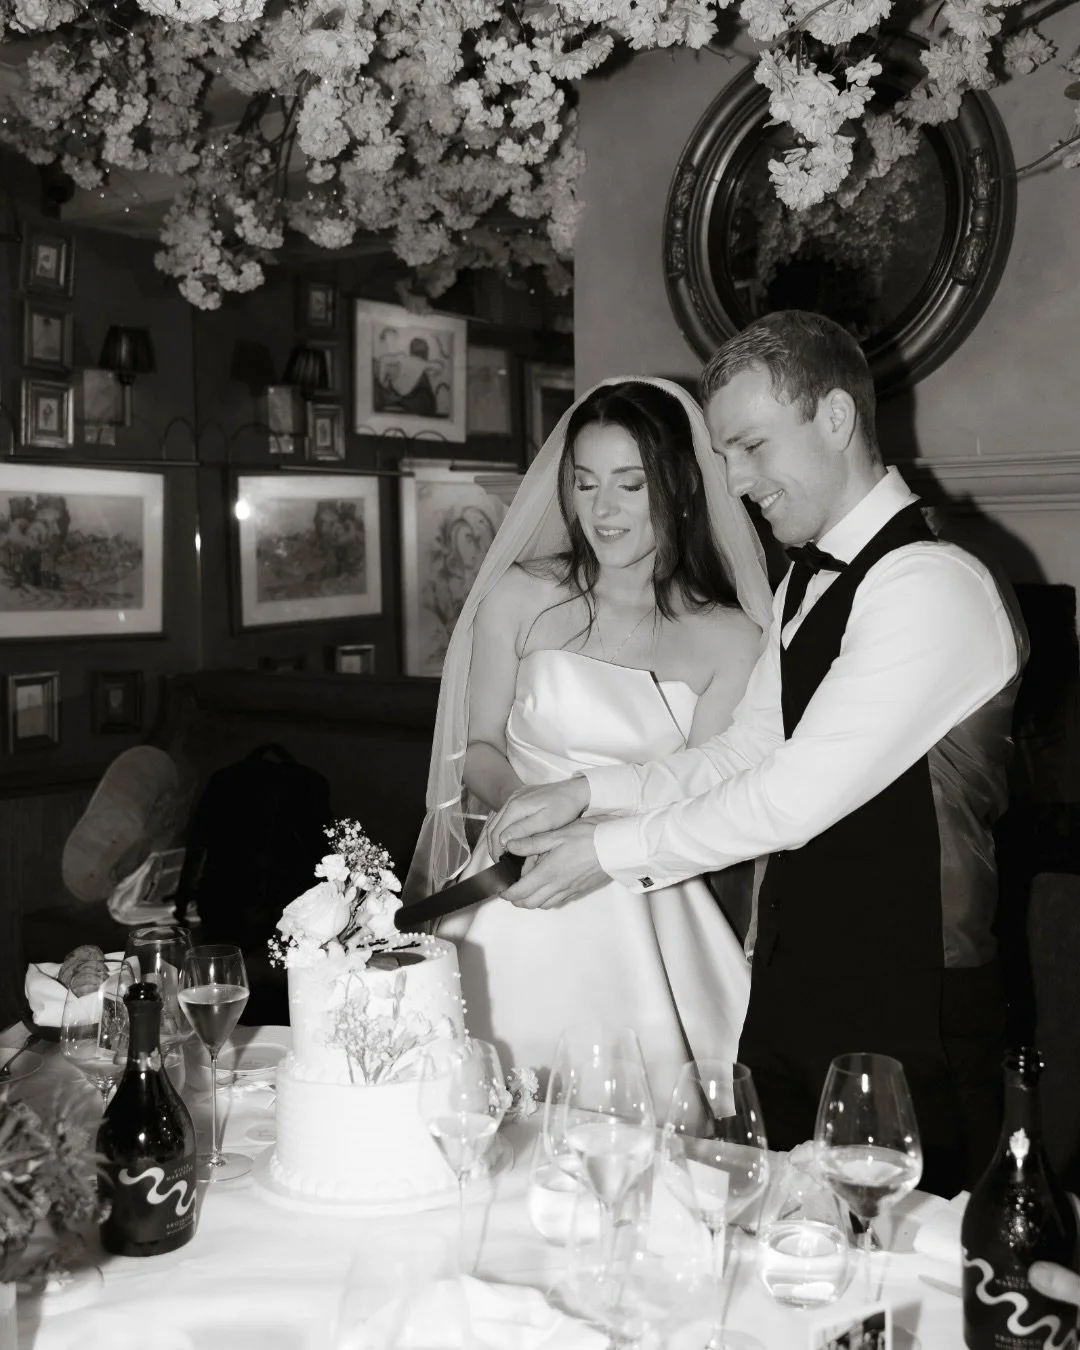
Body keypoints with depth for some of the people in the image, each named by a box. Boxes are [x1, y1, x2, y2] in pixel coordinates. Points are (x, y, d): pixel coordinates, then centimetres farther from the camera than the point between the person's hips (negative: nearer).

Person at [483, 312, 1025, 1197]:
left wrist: (614, 850, -15)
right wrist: (591, 792, -2)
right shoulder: (809, 584, 12)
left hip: (905, 1027, -8)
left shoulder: (928, 585, -19)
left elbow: (803, 793, -22)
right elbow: (745, 755, 11)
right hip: (792, 997, 8)